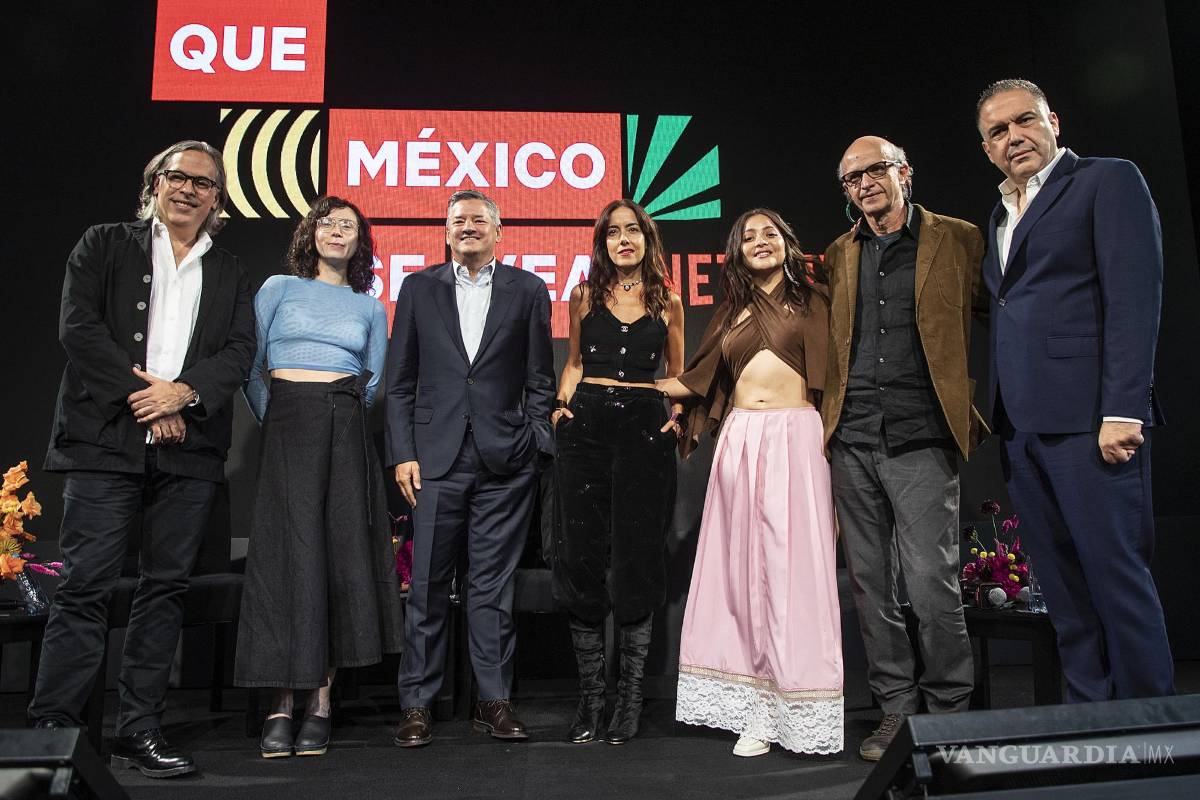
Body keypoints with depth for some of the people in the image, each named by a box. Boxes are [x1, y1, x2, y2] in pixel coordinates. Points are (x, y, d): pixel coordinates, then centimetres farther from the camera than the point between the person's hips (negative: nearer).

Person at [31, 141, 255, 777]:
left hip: (189, 449, 3)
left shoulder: (229, 275, 17)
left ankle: (139, 730, 13)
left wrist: (184, 391, -12)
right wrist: (141, 396, -10)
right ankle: (51, 729, 5)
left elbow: (239, 351, 6)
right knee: (85, 587, -4)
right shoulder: (104, 246, 10)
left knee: (165, 588, 5)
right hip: (106, 440, -2)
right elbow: (78, 328, -2)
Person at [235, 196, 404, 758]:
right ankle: (281, 706, -2)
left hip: (347, 431, 2)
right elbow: (249, 364, 7)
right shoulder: (280, 287, 10)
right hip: (289, 424, -2)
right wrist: (274, 422, 4)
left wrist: (342, 414, 9)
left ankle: (321, 702, 4)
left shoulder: (370, 307, 16)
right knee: (290, 552, -8)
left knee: (343, 553, -3)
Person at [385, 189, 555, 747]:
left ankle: (494, 700, 16)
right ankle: (417, 705, 14)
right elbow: (399, 381, 9)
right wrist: (402, 453, 0)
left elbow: (540, 380, 8)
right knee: (428, 584, 3)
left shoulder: (528, 290, 9)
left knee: (493, 584, 5)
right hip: (437, 456, 1)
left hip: (505, 460, 0)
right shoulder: (418, 288, 11)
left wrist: (536, 445, -2)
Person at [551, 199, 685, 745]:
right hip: (586, 425, 1)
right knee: (583, 556, -1)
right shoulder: (585, 296, 13)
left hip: (645, 428, -1)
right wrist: (562, 404, 3)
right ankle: (590, 694, 10)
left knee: (637, 558, -2)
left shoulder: (667, 303, 11)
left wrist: (677, 415, 1)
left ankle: (630, 696, 9)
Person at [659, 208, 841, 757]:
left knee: (791, 562, -5)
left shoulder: (810, 298, 11)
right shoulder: (733, 310, 19)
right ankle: (757, 708, 8)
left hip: (794, 436, -3)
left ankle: (790, 706, 2)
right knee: (741, 564, 1)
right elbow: (697, 379, 19)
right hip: (739, 438, 3)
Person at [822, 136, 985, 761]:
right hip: (852, 441, 4)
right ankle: (896, 708, 20)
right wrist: (827, 418, 9)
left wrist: (972, 410, -5)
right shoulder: (837, 257, 16)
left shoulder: (958, 241, 6)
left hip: (920, 439, -4)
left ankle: (949, 713, 11)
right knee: (870, 586, 8)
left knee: (931, 585, -7)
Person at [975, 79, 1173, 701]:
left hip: (1086, 418, -7)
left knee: (1117, 575, -4)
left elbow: (1135, 297, -10)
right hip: (1022, 426, 7)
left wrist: (1123, 411, -18)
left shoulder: (1109, 181, 1)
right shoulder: (1000, 216, 23)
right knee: (1061, 586, 9)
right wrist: (997, 412, 9)